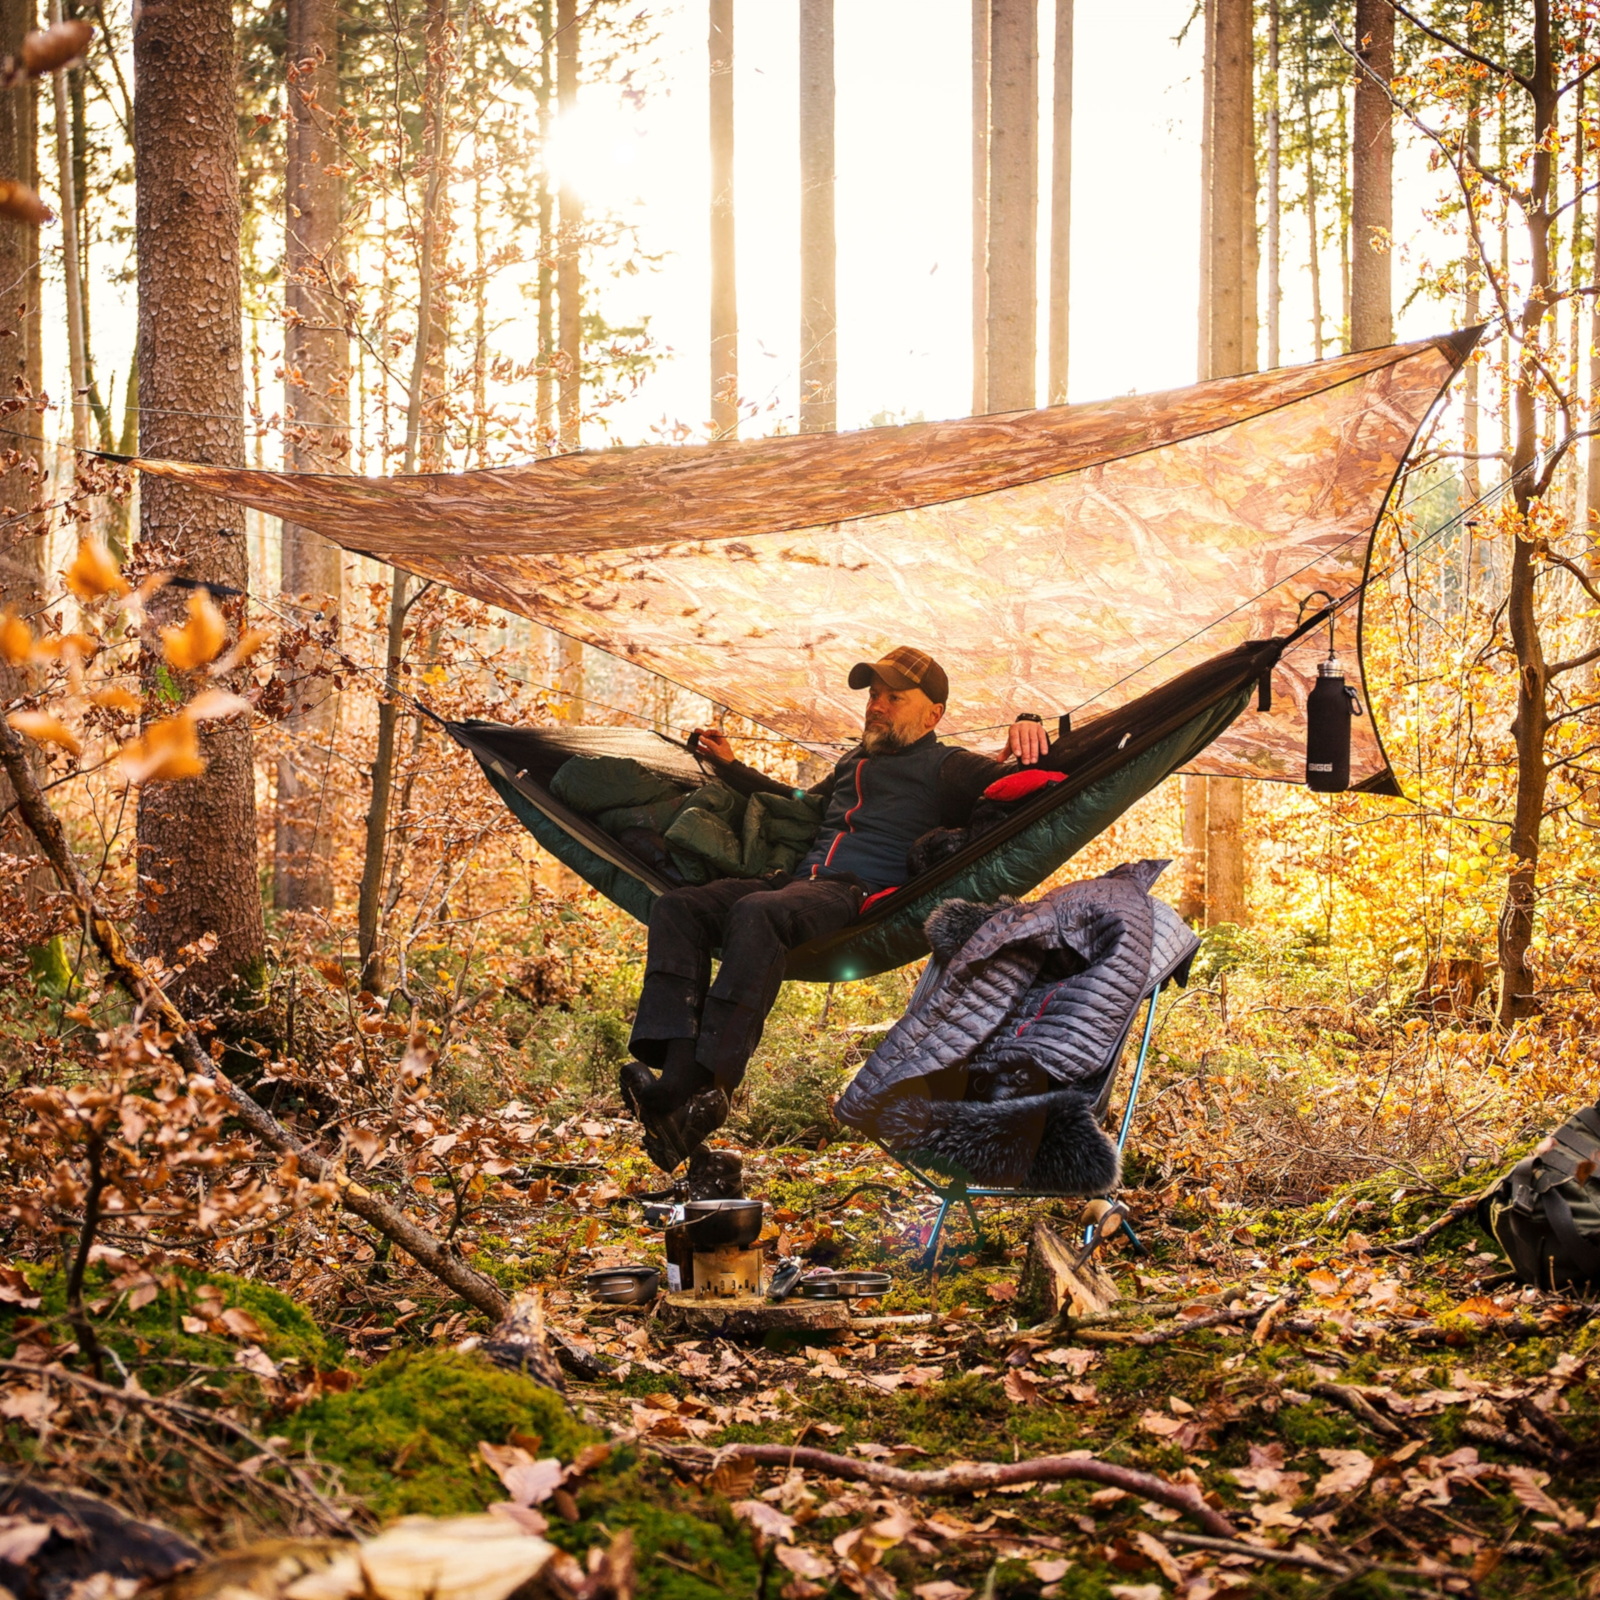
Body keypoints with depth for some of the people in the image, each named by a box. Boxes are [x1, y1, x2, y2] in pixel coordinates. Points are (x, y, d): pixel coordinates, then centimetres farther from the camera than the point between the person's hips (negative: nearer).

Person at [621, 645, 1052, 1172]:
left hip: (865, 897, -8)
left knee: (756, 913, -39)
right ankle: (676, 1069, -34)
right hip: (799, 883, 8)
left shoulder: (946, 768, 13)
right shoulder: (855, 762, 36)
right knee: (677, 907, -17)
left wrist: (1027, 727, -17)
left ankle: (704, 1086, -46)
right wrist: (730, 766, 48)